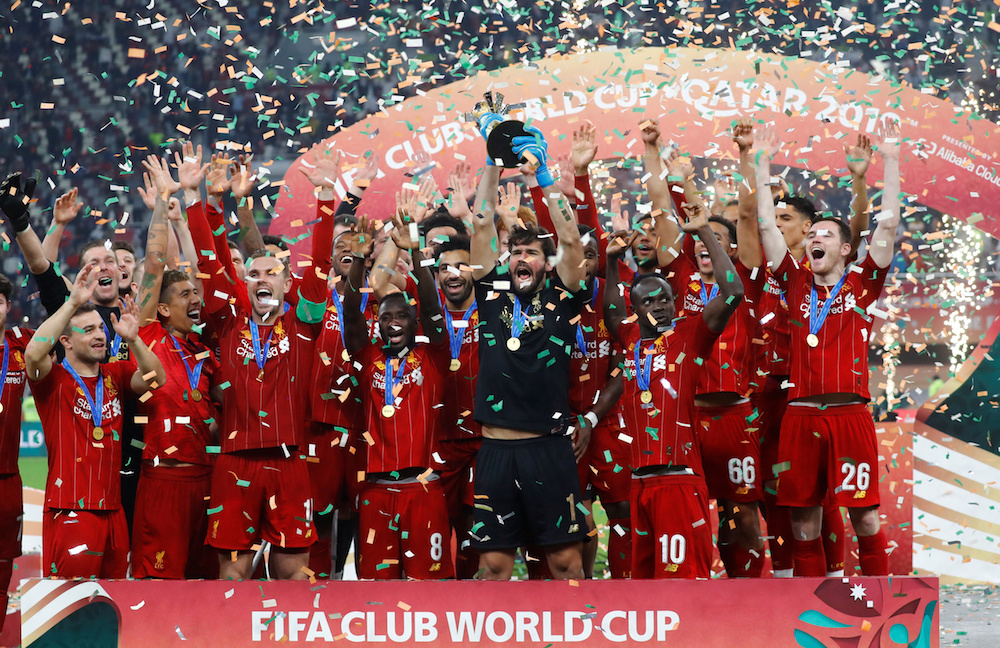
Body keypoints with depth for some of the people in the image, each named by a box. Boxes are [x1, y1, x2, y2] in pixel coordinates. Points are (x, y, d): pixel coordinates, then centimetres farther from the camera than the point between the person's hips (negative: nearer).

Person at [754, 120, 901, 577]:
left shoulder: (861, 285, 8)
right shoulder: (797, 285, 14)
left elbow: (888, 226, 2)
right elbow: (767, 227, 14)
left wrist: (890, 161, 0)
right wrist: (763, 164, 13)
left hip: (850, 413, -3)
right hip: (801, 414, 3)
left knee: (864, 517, -3)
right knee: (803, 520, 4)